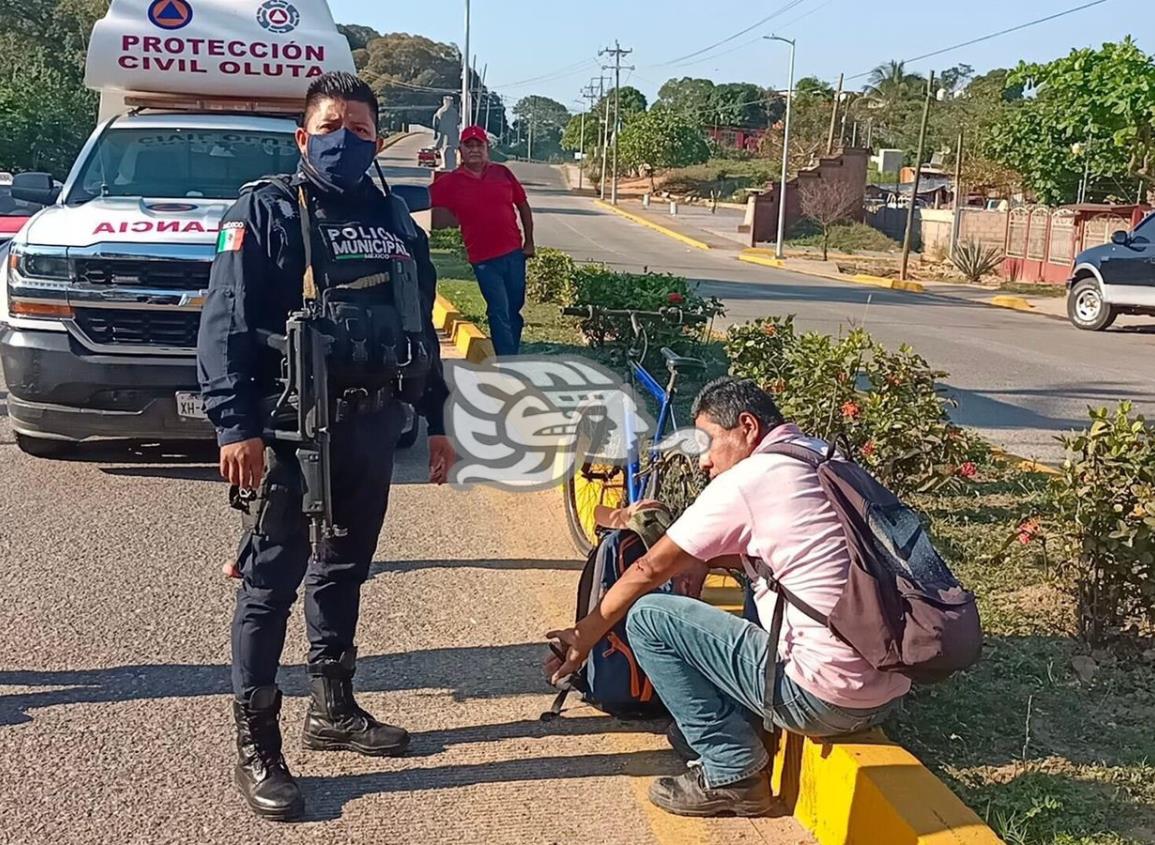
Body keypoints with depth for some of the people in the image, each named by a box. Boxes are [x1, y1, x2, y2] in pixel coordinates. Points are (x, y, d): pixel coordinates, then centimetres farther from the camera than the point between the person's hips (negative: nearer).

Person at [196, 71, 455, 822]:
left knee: (345, 570, 16)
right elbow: (226, 324, -12)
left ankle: (334, 709, 31)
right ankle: (257, 747, 7)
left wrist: (435, 420, 14)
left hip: (374, 426, 6)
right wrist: (236, 425, -21)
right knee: (272, 581, -1)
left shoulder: (397, 221, 13)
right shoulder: (266, 211, -4)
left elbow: (422, 328, 17)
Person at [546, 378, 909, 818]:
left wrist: (585, 634, 12)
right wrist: (702, 559, 14)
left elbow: (651, 569, 0)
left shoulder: (746, 479, -10)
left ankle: (734, 774, 4)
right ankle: (725, 726, 25)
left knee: (648, 617, -1)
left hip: (825, 698, -8)